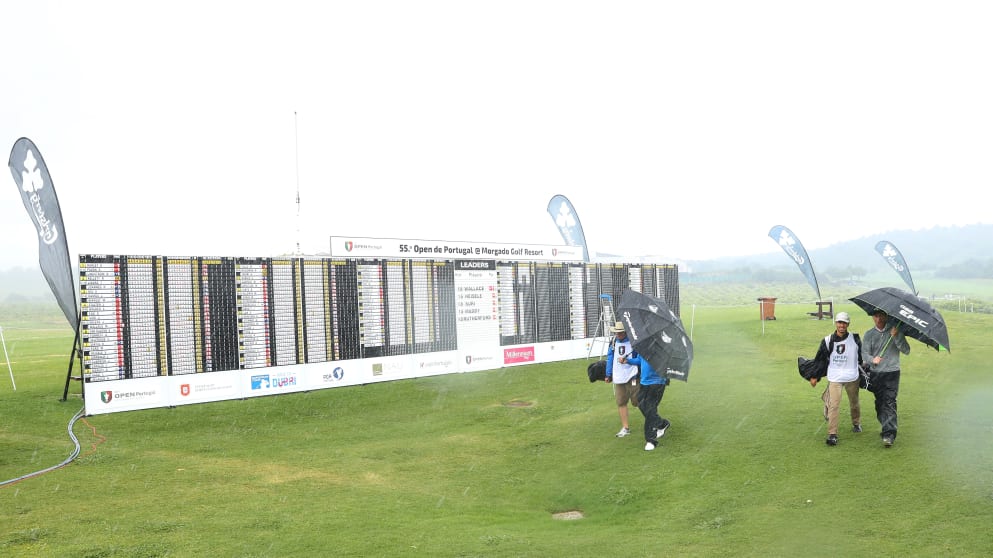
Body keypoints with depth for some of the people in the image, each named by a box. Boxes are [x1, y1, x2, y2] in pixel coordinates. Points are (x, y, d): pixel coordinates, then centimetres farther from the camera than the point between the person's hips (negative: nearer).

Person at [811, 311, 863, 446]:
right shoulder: (828, 341, -4)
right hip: (834, 378, -2)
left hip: (852, 378, 2)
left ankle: (856, 423, 45)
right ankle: (832, 435, -11)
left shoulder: (855, 339, -2)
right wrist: (814, 376, 9)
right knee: (833, 405, -12)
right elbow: (819, 359, 6)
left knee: (854, 403, 18)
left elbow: (862, 357, 12)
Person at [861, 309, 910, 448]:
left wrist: (896, 337, -18)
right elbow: (864, 353, 0)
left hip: (892, 373, -3)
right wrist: (872, 359, -22)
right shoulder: (869, 334, 8)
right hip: (875, 374, 3)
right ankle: (885, 426, 28)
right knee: (879, 402, 8)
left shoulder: (896, 331, 2)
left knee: (889, 403, -12)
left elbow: (906, 351, -4)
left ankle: (889, 434, -16)